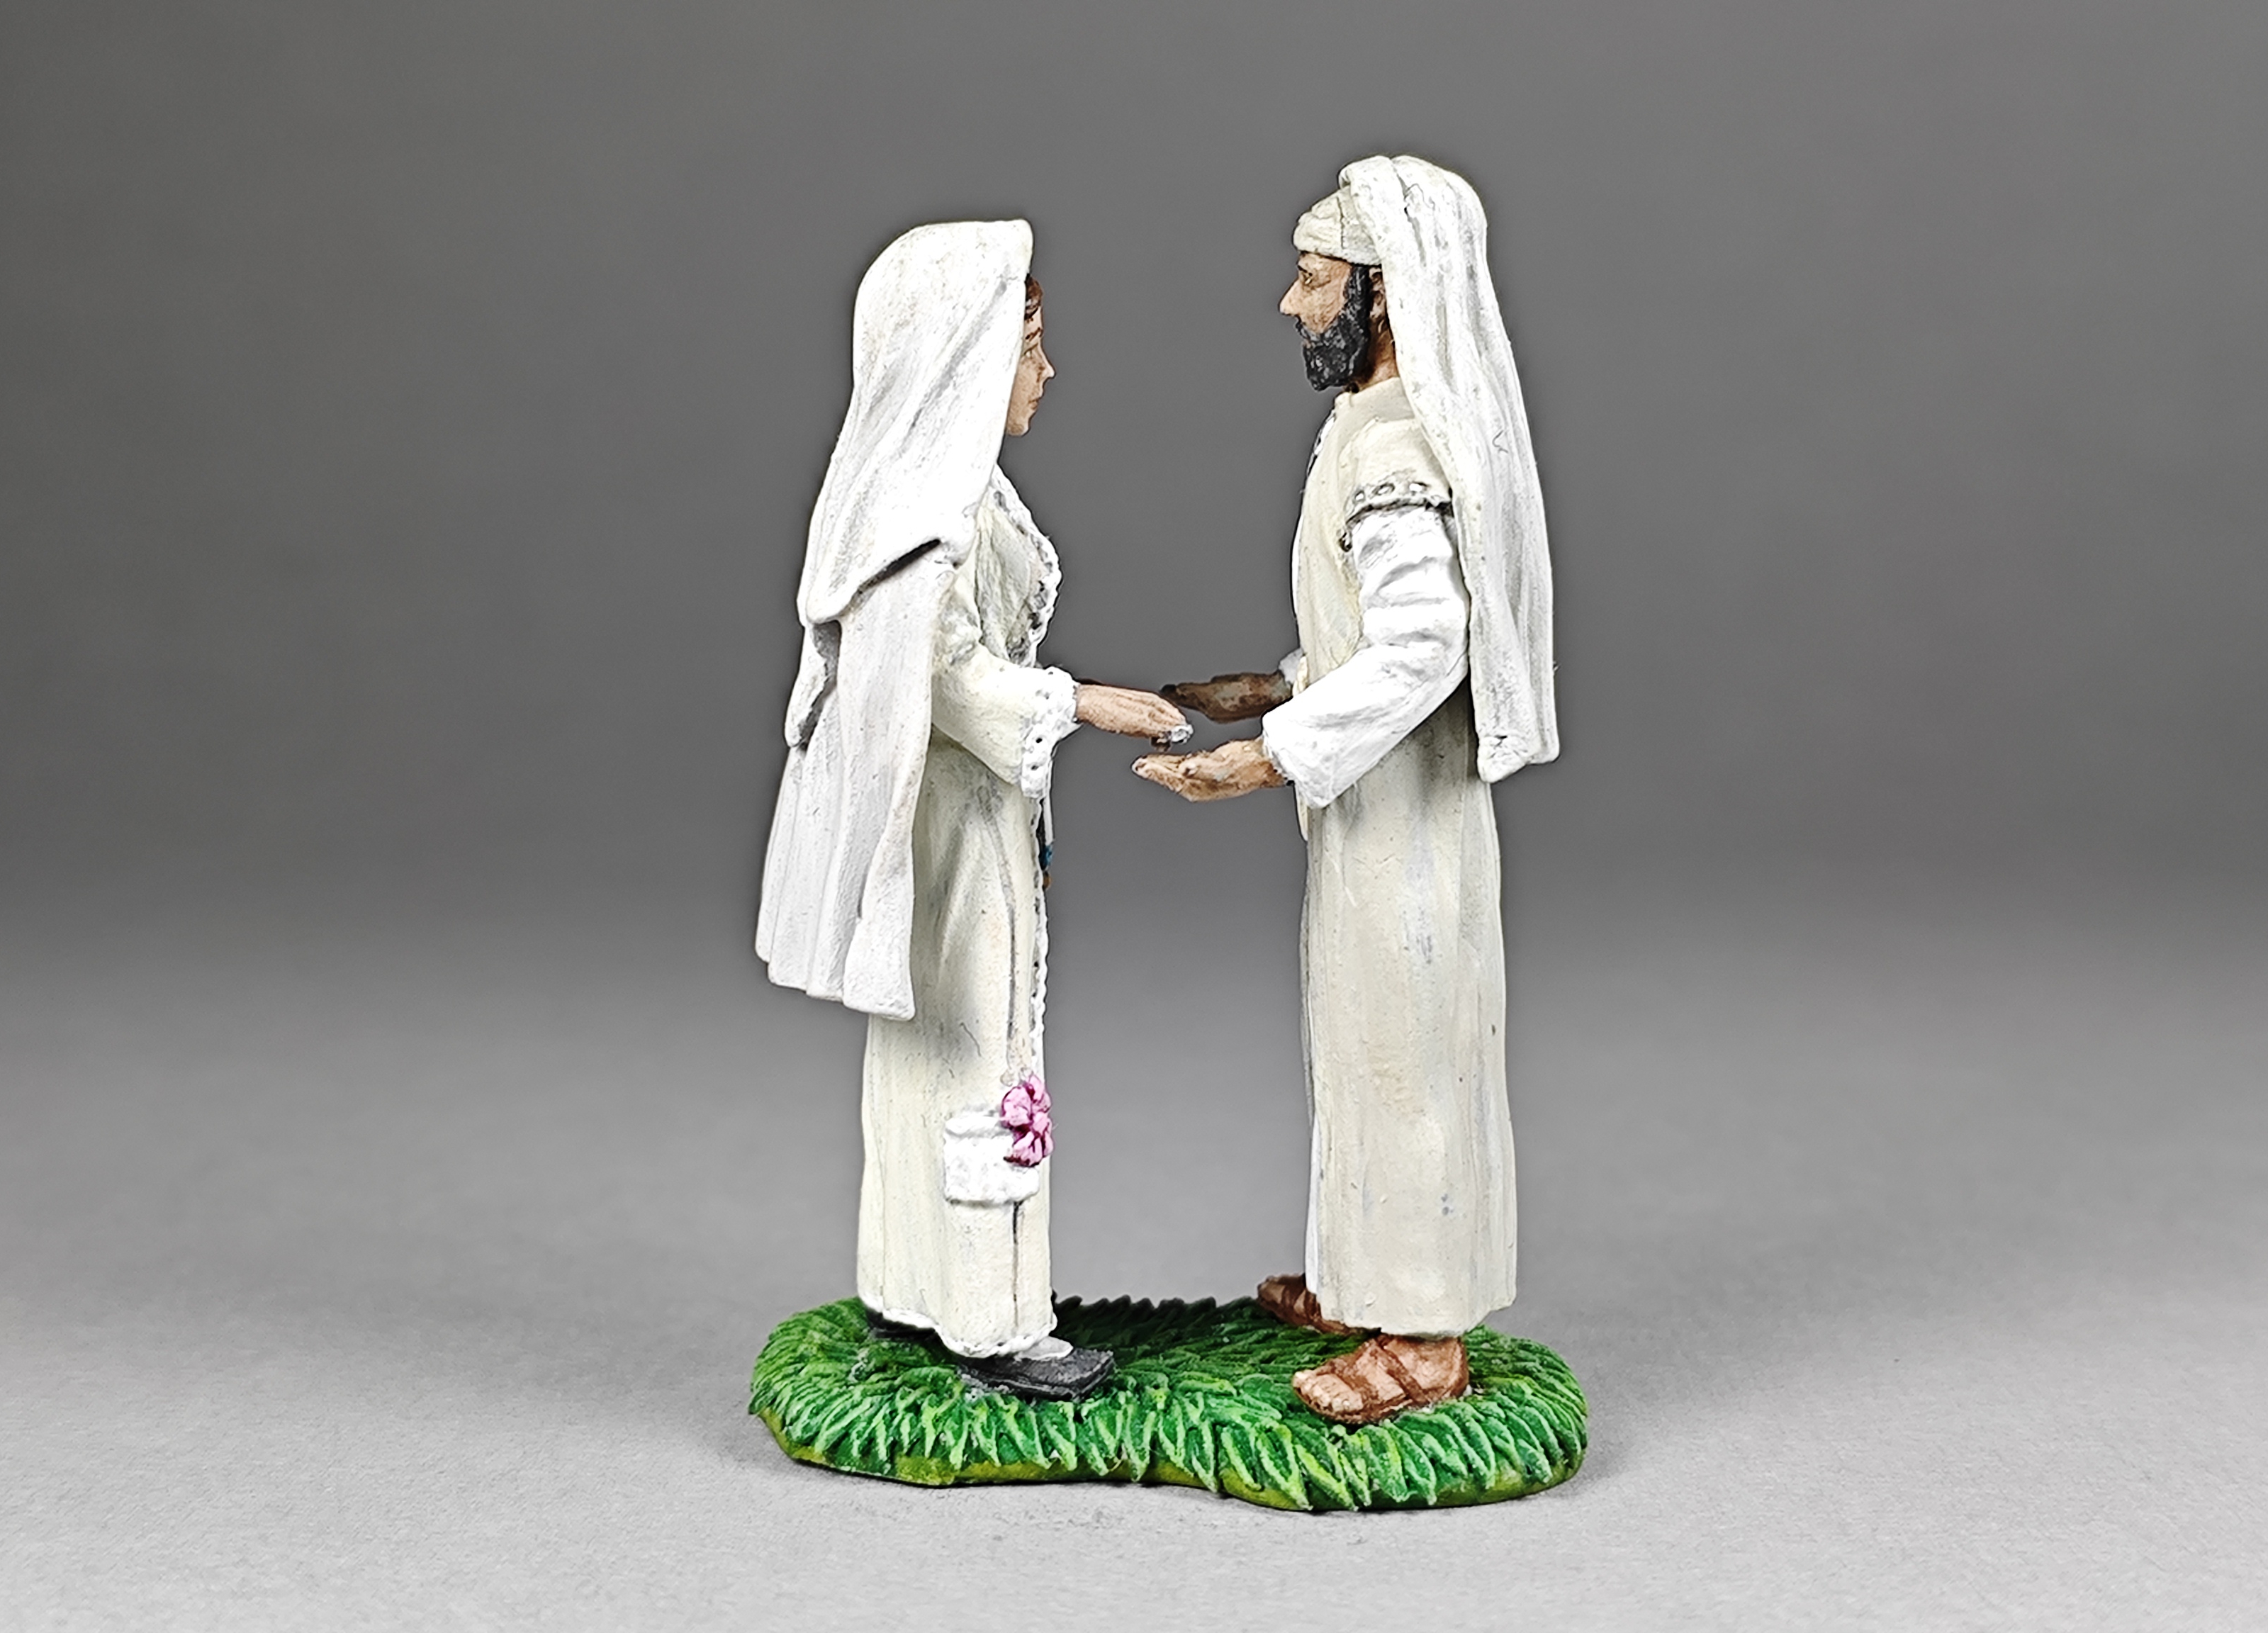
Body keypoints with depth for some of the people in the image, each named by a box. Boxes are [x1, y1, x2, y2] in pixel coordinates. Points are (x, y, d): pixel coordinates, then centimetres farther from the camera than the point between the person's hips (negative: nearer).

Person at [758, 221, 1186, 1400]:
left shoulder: (919, 474, 10)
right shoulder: (937, 494, -20)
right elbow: (945, 670, -25)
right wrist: (1082, 703, -18)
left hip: (930, 799, 10)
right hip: (956, 813, -10)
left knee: (928, 1040, 17)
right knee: (975, 1047, -1)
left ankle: (909, 1286, 30)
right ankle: (991, 1324, 10)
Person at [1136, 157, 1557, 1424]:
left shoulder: (1394, 455, -22)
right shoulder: (1389, 425, 11)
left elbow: (1420, 653, -28)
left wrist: (1271, 760, -26)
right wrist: (1273, 692, 14)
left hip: (1402, 815, -10)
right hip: (1373, 805, 10)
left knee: (1404, 1051, 0)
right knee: (1367, 1039, 19)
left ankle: (1424, 1339, 14)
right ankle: (1367, 1281, 35)